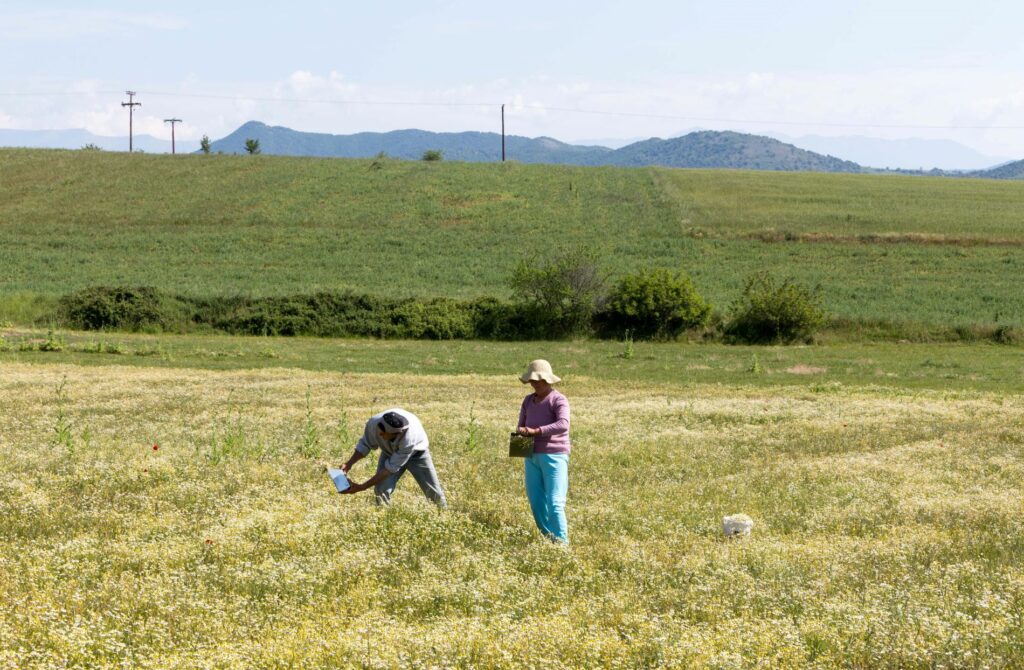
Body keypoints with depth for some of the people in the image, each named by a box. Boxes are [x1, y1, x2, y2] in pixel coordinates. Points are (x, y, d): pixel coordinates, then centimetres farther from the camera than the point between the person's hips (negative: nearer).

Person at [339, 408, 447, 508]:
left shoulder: (409, 438, -46)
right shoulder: (374, 423, -37)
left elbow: (391, 468, -38)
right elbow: (365, 444, -14)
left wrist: (362, 487, -37)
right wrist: (349, 464, -29)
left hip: (416, 453, -3)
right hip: (390, 452, 3)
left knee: (433, 491, 2)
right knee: (381, 490, -15)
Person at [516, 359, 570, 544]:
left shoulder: (558, 400, -7)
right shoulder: (528, 400, 14)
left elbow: (563, 425, -23)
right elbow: (521, 424, 19)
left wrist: (536, 431, -27)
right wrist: (520, 432, -6)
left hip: (554, 455, -7)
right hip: (532, 456, 7)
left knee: (554, 503, -12)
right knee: (535, 500, 8)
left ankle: (562, 542, -11)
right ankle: (548, 538, 19)